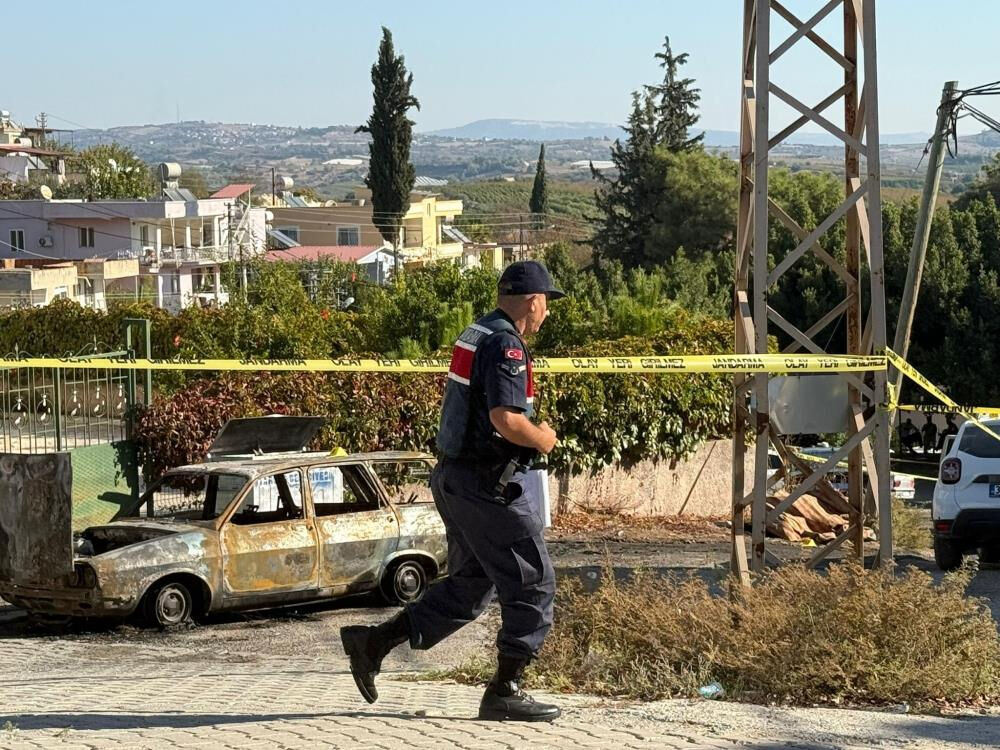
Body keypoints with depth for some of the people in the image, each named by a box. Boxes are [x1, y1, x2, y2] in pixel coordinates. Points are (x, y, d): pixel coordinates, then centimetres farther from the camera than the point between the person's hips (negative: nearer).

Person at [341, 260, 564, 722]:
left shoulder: (475, 335, 15)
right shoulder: (506, 344, -16)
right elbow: (505, 420, -26)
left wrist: (531, 435, 17)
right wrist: (543, 440, -7)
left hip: (455, 477, 10)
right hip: (489, 486, -10)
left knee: (468, 588, 16)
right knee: (533, 587, 0)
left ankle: (374, 643, 13)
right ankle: (505, 692, 3)